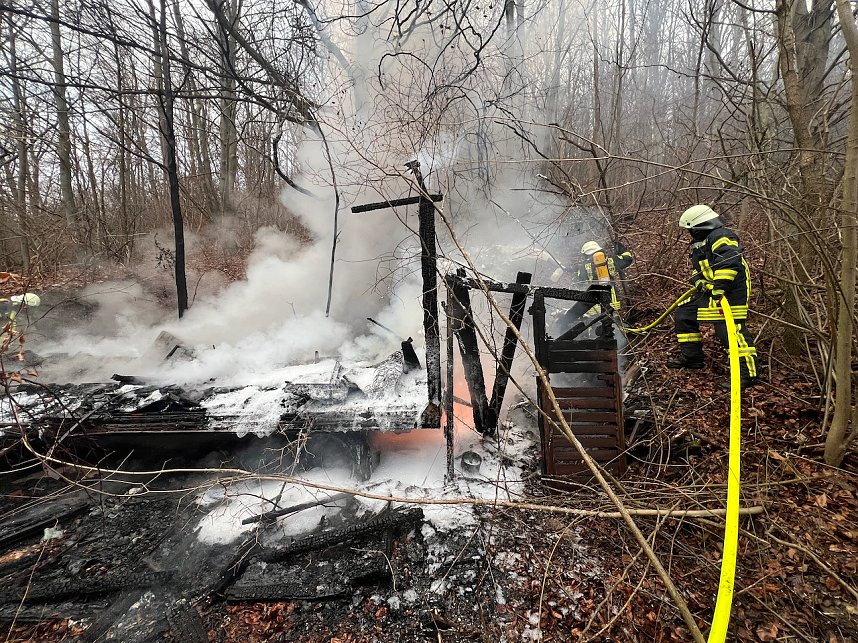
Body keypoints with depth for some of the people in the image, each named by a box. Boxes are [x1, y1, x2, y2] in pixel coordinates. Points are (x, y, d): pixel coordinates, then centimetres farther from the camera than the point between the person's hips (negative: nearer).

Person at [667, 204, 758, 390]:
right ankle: (691, 356, 22)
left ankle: (747, 373, -8)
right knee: (683, 314, 13)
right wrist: (699, 281, 1)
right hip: (710, 292, 11)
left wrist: (719, 288, -32)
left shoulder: (721, 237, -14)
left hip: (730, 293, -11)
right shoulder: (701, 244, 19)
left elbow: (729, 261, -28)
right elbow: (697, 269, 22)